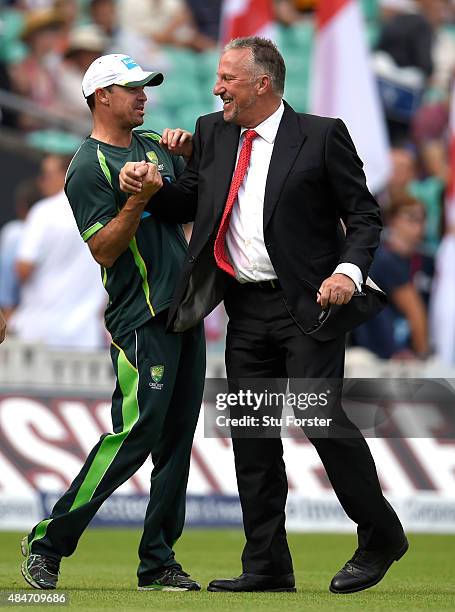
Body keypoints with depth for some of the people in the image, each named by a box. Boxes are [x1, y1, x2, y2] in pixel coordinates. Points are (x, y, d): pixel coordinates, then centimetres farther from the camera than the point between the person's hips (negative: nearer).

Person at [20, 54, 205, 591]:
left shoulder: (155, 145, 18)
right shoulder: (89, 167, -6)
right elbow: (104, 251, -12)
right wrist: (138, 199, -23)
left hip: (186, 309, 8)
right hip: (141, 318, -8)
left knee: (177, 437, 5)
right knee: (136, 432, -15)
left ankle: (158, 561, 9)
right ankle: (49, 543, -8)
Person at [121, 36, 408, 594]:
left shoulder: (321, 136, -4)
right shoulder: (212, 133, 12)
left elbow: (364, 215, -2)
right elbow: (189, 202, 16)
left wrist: (349, 271, -18)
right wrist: (147, 186, -4)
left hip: (306, 303, -6)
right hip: (246, 311, 6)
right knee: (251, 436, 5)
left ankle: (380, 539, 4)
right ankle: (267, 565, 12)